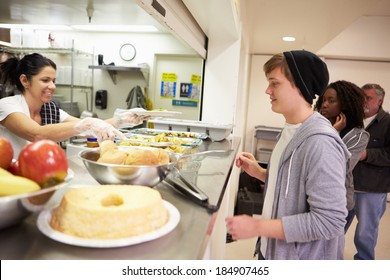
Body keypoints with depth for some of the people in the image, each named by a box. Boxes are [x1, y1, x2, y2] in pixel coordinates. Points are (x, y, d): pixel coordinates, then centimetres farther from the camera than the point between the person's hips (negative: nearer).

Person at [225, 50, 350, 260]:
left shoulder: (320, 142, -26)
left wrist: (257, 227, -25)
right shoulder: (291, 129, 2)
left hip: (300, 258, -7)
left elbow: (329, 221, -27)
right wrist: (259, 173, -1)